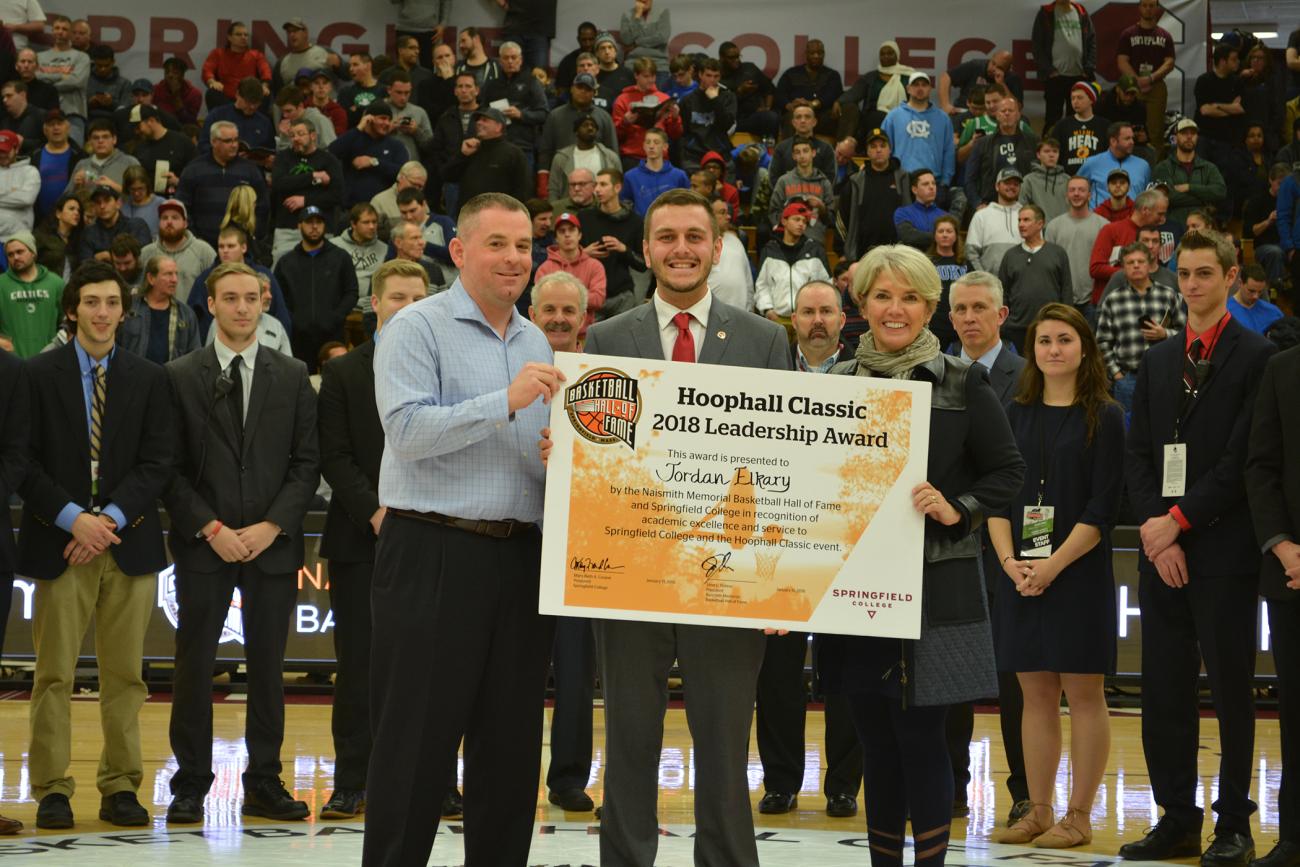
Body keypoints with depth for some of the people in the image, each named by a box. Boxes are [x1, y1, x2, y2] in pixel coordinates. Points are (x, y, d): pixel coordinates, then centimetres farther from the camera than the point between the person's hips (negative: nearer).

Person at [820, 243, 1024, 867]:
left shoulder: (962, 384, 0)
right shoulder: (837, 382, 8)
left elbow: (1008, 471, 1)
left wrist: (956, 510, -13)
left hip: (936, 584, -3)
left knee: (919, 732, -6)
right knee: (876, 738, 8)